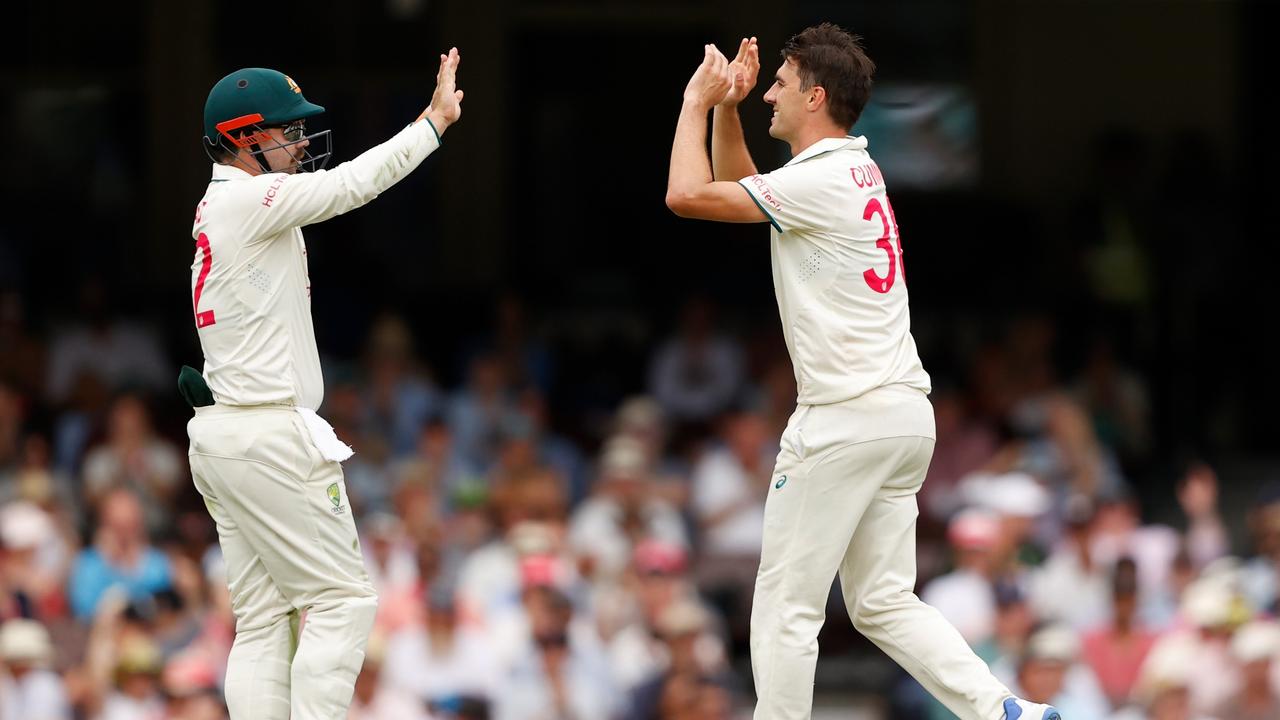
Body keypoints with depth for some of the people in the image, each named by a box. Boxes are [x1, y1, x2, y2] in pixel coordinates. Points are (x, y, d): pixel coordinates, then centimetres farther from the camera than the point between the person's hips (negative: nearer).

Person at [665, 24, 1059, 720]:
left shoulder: (822, 180, -14)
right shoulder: (852, 169, 16)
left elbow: (688, 195, -17)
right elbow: (735, 192, 31)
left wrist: (696, 101, -3)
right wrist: (725, 109, 18)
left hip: (845, 421, -10)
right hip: (905, 415, 10)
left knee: (786, 605, -3)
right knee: (884, 604, 10)